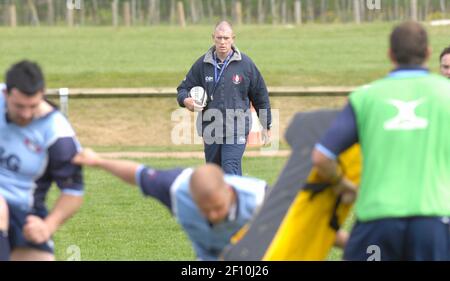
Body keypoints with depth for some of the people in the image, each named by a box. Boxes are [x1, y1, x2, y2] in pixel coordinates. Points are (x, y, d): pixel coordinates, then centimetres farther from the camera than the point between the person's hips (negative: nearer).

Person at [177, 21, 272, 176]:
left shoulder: (245, 64, 0)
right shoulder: (202, 64, 4)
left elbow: (260, 95, 8)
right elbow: (184, 88, 11)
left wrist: (266, 126, 9)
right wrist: (185, 100, -14)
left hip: (236, 130, -3)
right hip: (210, 129, 3)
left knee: (230, 170, -17)